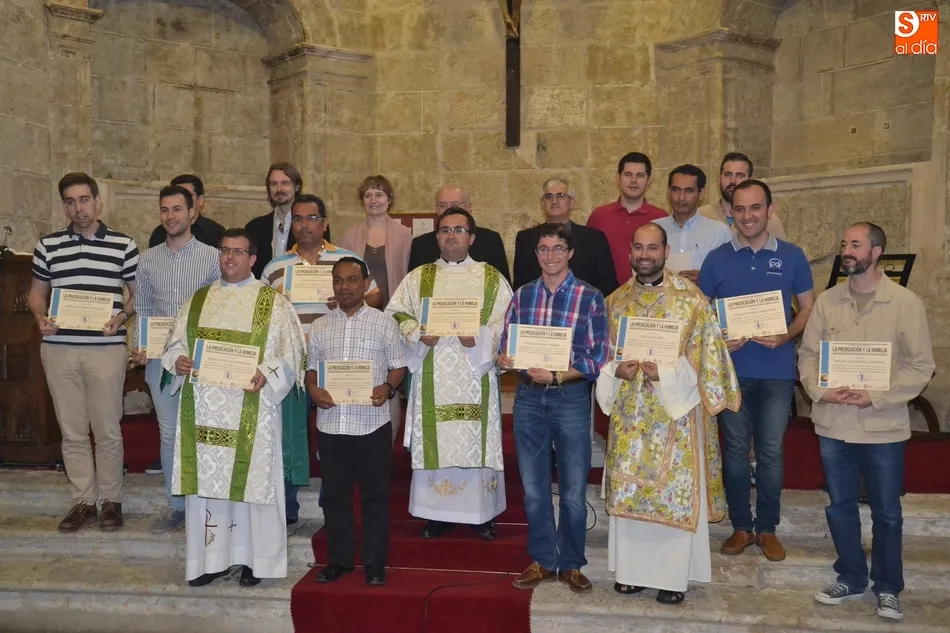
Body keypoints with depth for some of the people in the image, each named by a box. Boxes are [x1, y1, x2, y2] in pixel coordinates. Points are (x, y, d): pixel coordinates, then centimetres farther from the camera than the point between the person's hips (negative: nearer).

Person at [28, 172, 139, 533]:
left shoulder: (124, 245, 2)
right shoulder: (47, 245, 10)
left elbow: (138, 295, 7)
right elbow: (36, 292, 17)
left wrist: (120, 318, -11)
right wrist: (40, 318, -4)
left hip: (107, 348, -2)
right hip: (59, 349, 3)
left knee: (107, 431, 3)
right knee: (72, 432, 9)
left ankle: (111, 501, 18)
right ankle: (83, 502, 21)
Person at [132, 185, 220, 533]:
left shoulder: (213, 257, -4)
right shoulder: (147, 259, 6)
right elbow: (142, 310, 11)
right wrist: (140, 347, -4)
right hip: (160, 359, 3)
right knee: (169, 433, 11)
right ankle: (176, 505, 23)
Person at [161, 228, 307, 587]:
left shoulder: (273, 303, 1)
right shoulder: (197, 301, 14)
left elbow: (291, 352, -2)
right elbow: (175, 343, 16)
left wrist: (267, 374, -19)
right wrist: (178, 360, -6)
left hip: (251, 407, -3)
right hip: (204, 407, 4)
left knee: (251, 478, 1)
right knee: (206, 477, 5)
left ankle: (253, 559, 15)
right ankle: (212, 558, 18)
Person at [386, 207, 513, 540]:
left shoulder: (492, 278, 8)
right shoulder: (418, 277, 12)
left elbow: (507, 322, 1)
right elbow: (396, 313, 8)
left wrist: (480, 337, -16)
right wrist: (418, 334, -11)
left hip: (476, 375, -1)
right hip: (433, 377, 1)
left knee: (477, 441, 1)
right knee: (434, 441, 2)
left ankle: (482, 512, 15)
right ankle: (438, 513, 15)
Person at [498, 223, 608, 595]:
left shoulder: (590, 297, -3)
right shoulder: (522, 295, 7)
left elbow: (598, 357, -8)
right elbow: (505, 346, 8)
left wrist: (556, 375, -18)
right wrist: (506, 359, -15)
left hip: (571, 398, -3)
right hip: (528, 398, 3)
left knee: (573, 491, 7)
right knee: (534, 489, 12)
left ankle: (571, 565, 26)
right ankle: (542, 561, 28)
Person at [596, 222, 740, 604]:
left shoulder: (690, 299, -5)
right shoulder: (615, 301, 7)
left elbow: (705, 356, -7)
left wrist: (666, 372, -19)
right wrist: (616, 371, -10)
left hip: (675, 412, -3)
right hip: (630, 413, 4)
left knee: (676, 491, 1)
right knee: (629, 489, 9)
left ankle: (674, 575, 16)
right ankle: (633, 569, 23)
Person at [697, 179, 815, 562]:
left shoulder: (792, 256, 1)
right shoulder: (717, 259, 2)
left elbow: (808, 308, 6)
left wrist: (785, 336, -13)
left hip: (777, 371, 0)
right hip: (731, 368, 1)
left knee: (771, 451, 6)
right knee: (735, 450, 9)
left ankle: (767, 528, 21)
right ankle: (741, 526, 22)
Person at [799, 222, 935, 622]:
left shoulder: (906, 303, -6)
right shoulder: (826, 301, 3)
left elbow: (920, 366, -7)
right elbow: (808, 354, 5)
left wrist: (876, 397, -17)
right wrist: (819, 391, -13)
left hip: (883, 427, -3)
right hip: (833, 424, 3)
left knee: (886, 512, 10)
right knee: (840, 507, 14)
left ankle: (887, 588, 28)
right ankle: (851, 578, 31)